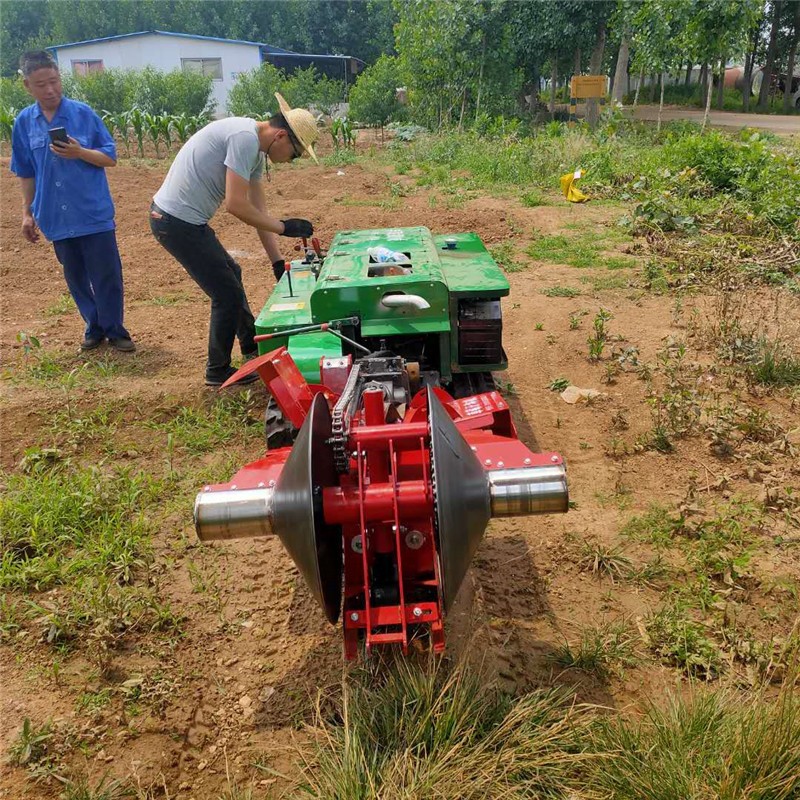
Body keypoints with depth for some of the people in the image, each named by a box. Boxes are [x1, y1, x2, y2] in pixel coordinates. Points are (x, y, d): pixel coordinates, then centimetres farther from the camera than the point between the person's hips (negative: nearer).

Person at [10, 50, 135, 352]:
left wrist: (80, 153, -19)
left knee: (106, 275, 1)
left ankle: (114, 330, 15)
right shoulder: (24, 122, 4)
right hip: (56, 218, 3)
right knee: (76, 277, 11)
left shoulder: (83, 114, -4)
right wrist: (27, 213, 11)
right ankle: (94, 327, 26)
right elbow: (26, 173, 12)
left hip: (95, 214, -3)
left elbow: (110, 158, -2)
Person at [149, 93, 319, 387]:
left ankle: (251, 345, 43)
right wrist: (284, 227, -16)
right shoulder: (244, 138, -21)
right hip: (177, 221, -10)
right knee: (228, 293, -3)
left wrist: (278, 263, 10)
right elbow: (236, 205, -25)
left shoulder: (257, 150, 10)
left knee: (231, 274, 25)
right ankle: (218, 371, 14)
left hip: (184, 219, 10)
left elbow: (258, 209, 12)